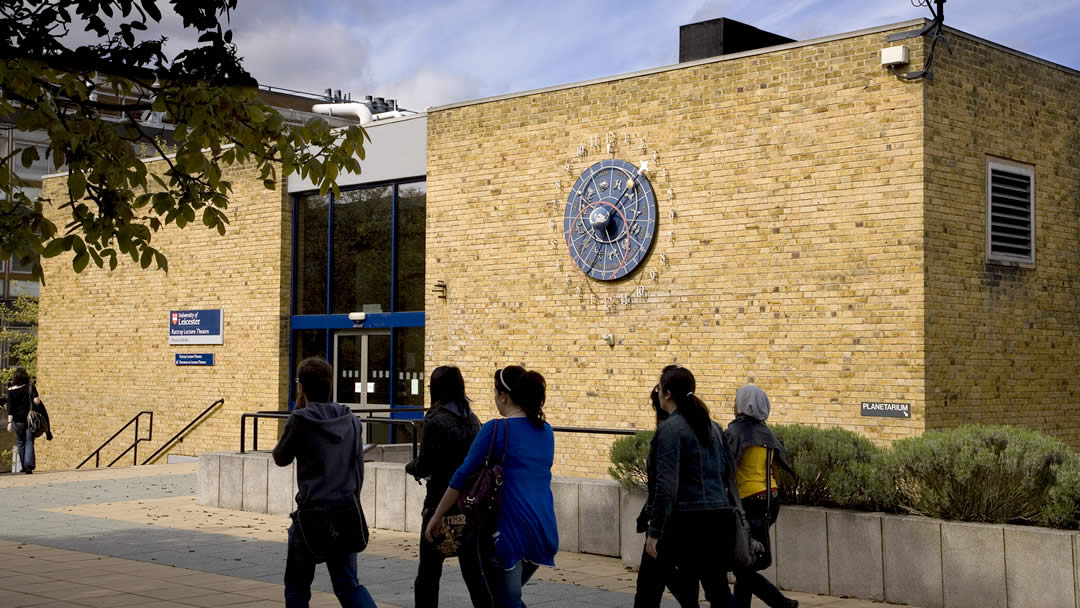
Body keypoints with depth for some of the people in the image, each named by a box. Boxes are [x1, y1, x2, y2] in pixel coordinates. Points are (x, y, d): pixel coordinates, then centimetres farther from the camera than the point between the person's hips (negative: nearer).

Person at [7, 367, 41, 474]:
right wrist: (38, 401, 6)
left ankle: (24, 466, 16)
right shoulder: (29, 388, -4)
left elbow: (10, 408, -4)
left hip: (17, 420, 1)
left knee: (20, 443, 15)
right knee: (29, 442, 1)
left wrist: (9, 422, -4)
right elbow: (36, 400, -17)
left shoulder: (11, 391, -2)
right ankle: (29, 465, -16)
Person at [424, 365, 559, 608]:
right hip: (544, 530, 6)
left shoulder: (496, 429, -8)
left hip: (510, 529, -6)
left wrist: (437, 516, 6)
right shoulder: (546, 431, 10)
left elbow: (463, 475, -3)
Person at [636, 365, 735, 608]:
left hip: (686, 518, -6)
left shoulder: (670, 428, -10)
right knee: (717, 588, 6)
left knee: (650, 578, 11)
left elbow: (666, 486, -17)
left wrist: (654, 532, -15)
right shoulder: (712, 426, 13)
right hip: (720, 516, 7)